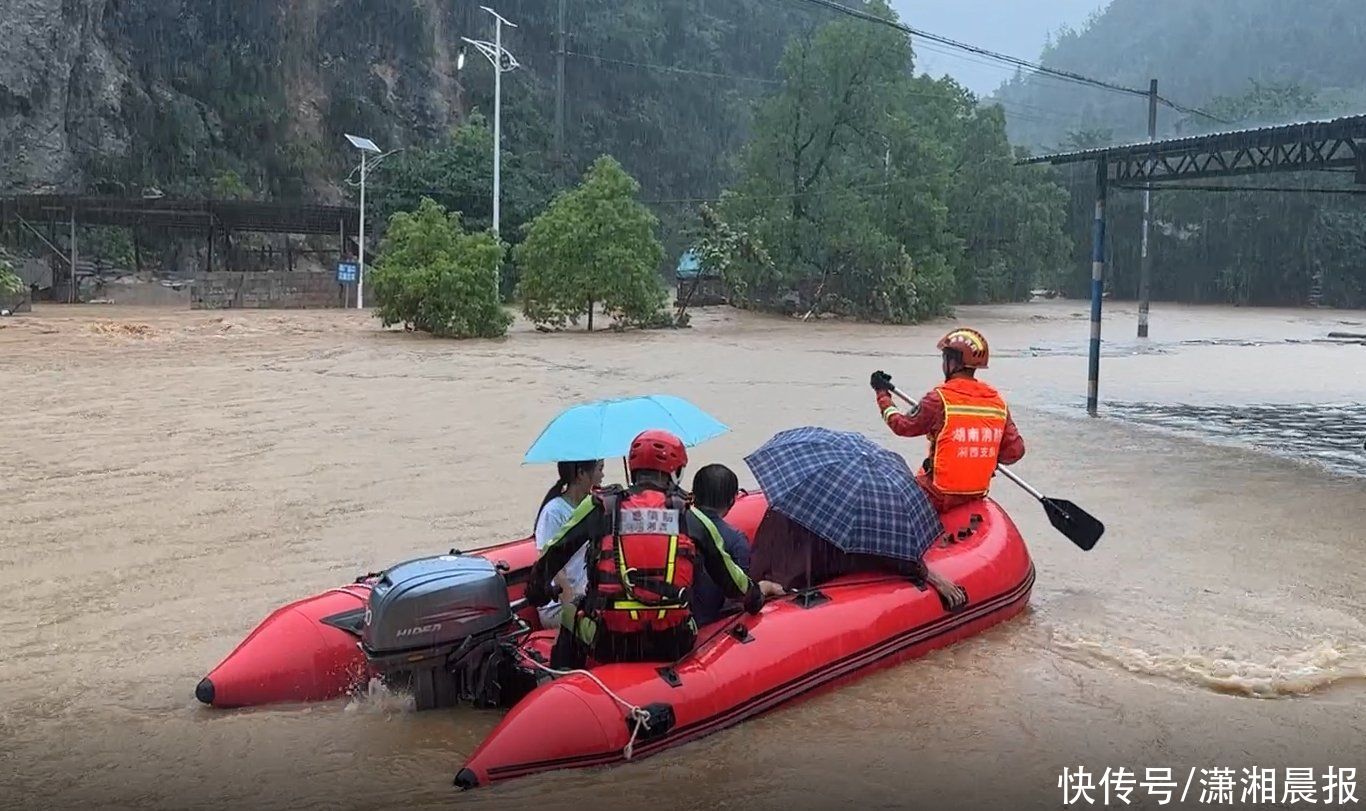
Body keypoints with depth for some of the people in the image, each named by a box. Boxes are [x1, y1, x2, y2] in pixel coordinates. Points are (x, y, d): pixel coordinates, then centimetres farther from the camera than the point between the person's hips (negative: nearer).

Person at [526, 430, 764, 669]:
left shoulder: (599, 506, 4)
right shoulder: (692, 517, 6)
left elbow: (551, 557, 10)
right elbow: (731, 579, 15)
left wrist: (537, 592, 29)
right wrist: (754, 595, 36)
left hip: (607, 644, -1)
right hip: (672, 647, 1)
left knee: (571, 614, 30)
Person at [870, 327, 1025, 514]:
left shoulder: (939, 399, -17)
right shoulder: (998, 402, -1)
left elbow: (903, 426, -3)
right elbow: (1015, 451, 1)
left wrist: (882, 394, 12)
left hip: (940, 497, -6)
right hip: (978, 493, 6)